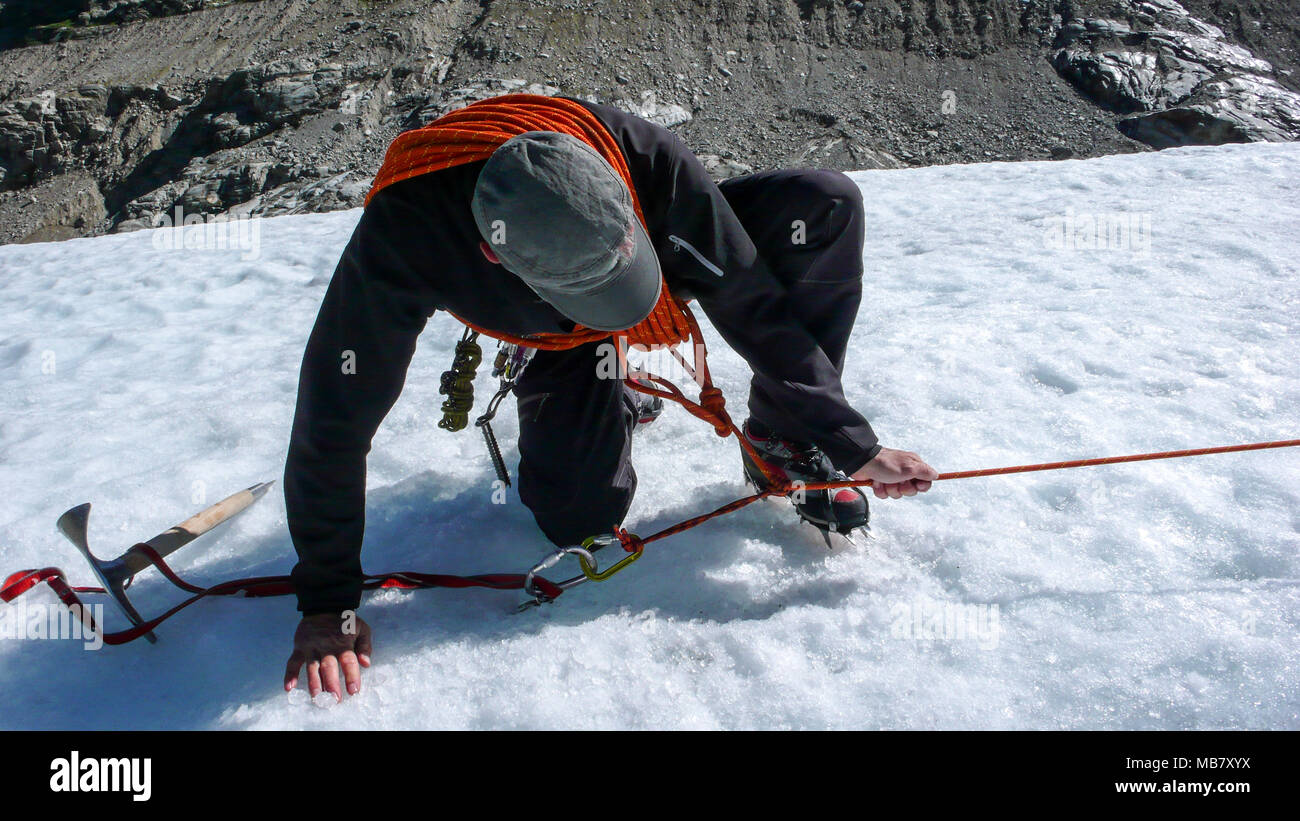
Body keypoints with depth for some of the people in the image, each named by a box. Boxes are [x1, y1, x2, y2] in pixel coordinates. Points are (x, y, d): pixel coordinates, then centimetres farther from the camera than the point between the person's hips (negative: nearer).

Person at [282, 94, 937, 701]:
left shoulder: (640, 155, -37)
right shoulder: (401, 234, -39)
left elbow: (752, 303, -27)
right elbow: (332, 418, -30)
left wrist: (851, 443, -25)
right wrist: (328, 600, -26)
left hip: (673, 247, 1)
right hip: (557, 341, 0)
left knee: (825, 203, -23)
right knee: (581, 518, -17)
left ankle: (783, 446, -9)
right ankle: (613, 399, 17)